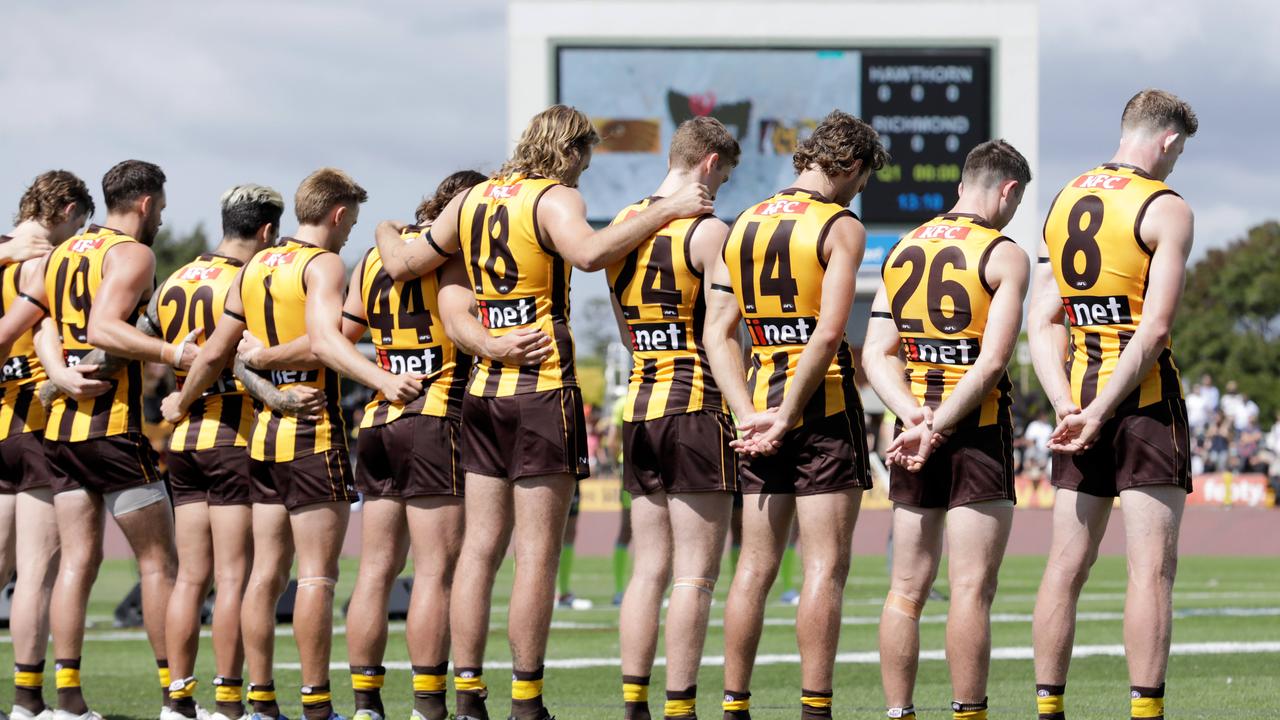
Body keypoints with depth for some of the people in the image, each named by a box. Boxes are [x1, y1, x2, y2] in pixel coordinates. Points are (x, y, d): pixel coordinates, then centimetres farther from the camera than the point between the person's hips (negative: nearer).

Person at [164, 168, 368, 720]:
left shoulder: (254, 268, 12)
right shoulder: (322, 264, -9)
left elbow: (215, 353, 15)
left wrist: (181, 403, 29)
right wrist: (266, 357, -8)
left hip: (264, 432, 7)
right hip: (315, 434, -7)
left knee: (265, 573, 8)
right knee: (316, 575, -5)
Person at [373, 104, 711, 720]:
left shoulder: (471, 200, 13)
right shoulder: (555, 197, -8)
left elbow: (403, 265, 20)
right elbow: (589, 252, -29)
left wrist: (387, 235, 42)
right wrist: (666, 211, -22)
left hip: (483, 391, 7)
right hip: (543, 391, -7)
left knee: (481, 546, 7)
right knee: (537, 552, -4)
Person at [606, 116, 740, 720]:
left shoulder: (622, 225, 12)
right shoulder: (708, 231, -10)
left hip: (638, 407, 7)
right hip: (697, 409, -7)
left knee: (649, 568, 10)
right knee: (695, 575, -5)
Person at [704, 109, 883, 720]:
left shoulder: (741, 227, 13)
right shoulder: (841, 227, -7)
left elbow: (717, 333, 7)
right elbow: (828, 333, -18)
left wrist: (751, 415, -1)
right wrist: (787, 417, -14)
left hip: (760, 405, 6)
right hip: (824, 405, -6)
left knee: (755, 566, 9)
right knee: (825, 567, -5)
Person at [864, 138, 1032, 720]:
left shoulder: (902, 251, 12)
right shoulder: (1004, 255, -6)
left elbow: (876, 354, 4)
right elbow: (992, 362, -16)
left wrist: (914, 417, -6)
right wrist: (938, 428, -15)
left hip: (912, 432, 5)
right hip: (978, 432, -5)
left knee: (906, 588, 7)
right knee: (971, 588, -5)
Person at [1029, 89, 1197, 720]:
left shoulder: (1063, 203, 13)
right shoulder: (1166, 210, -7)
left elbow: (1042, 323, 8)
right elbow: (1153, 330, -17)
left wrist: (1069, 407, -1)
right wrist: (1099, 414, -15)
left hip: (1078, 399, 6)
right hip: (1145, 401, -6)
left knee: (1066, 565, 7)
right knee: (1152, 567, -6)